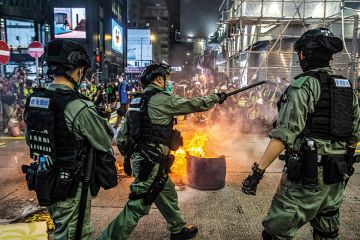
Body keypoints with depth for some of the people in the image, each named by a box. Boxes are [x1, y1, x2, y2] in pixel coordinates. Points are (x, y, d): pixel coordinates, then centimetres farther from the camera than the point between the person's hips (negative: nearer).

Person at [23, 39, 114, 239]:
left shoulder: (33, 100, -1)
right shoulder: (78, 106, -25)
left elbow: (30, 139, 12)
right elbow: (106, 143, -14)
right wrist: (100, 119, 6)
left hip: (44, 181, 8)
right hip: (71, 186, -7)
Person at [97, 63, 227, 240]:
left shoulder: (137, 101, 12)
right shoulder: (163, 99, -12)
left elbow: (121, 135, 13)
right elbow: (196, 104, -4)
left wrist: (128, 156, 22)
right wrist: (216, 97, 12)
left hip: (138, 158, 9)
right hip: (151, 163, -9)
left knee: (168, 194, 22)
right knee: (137, 207, 0)